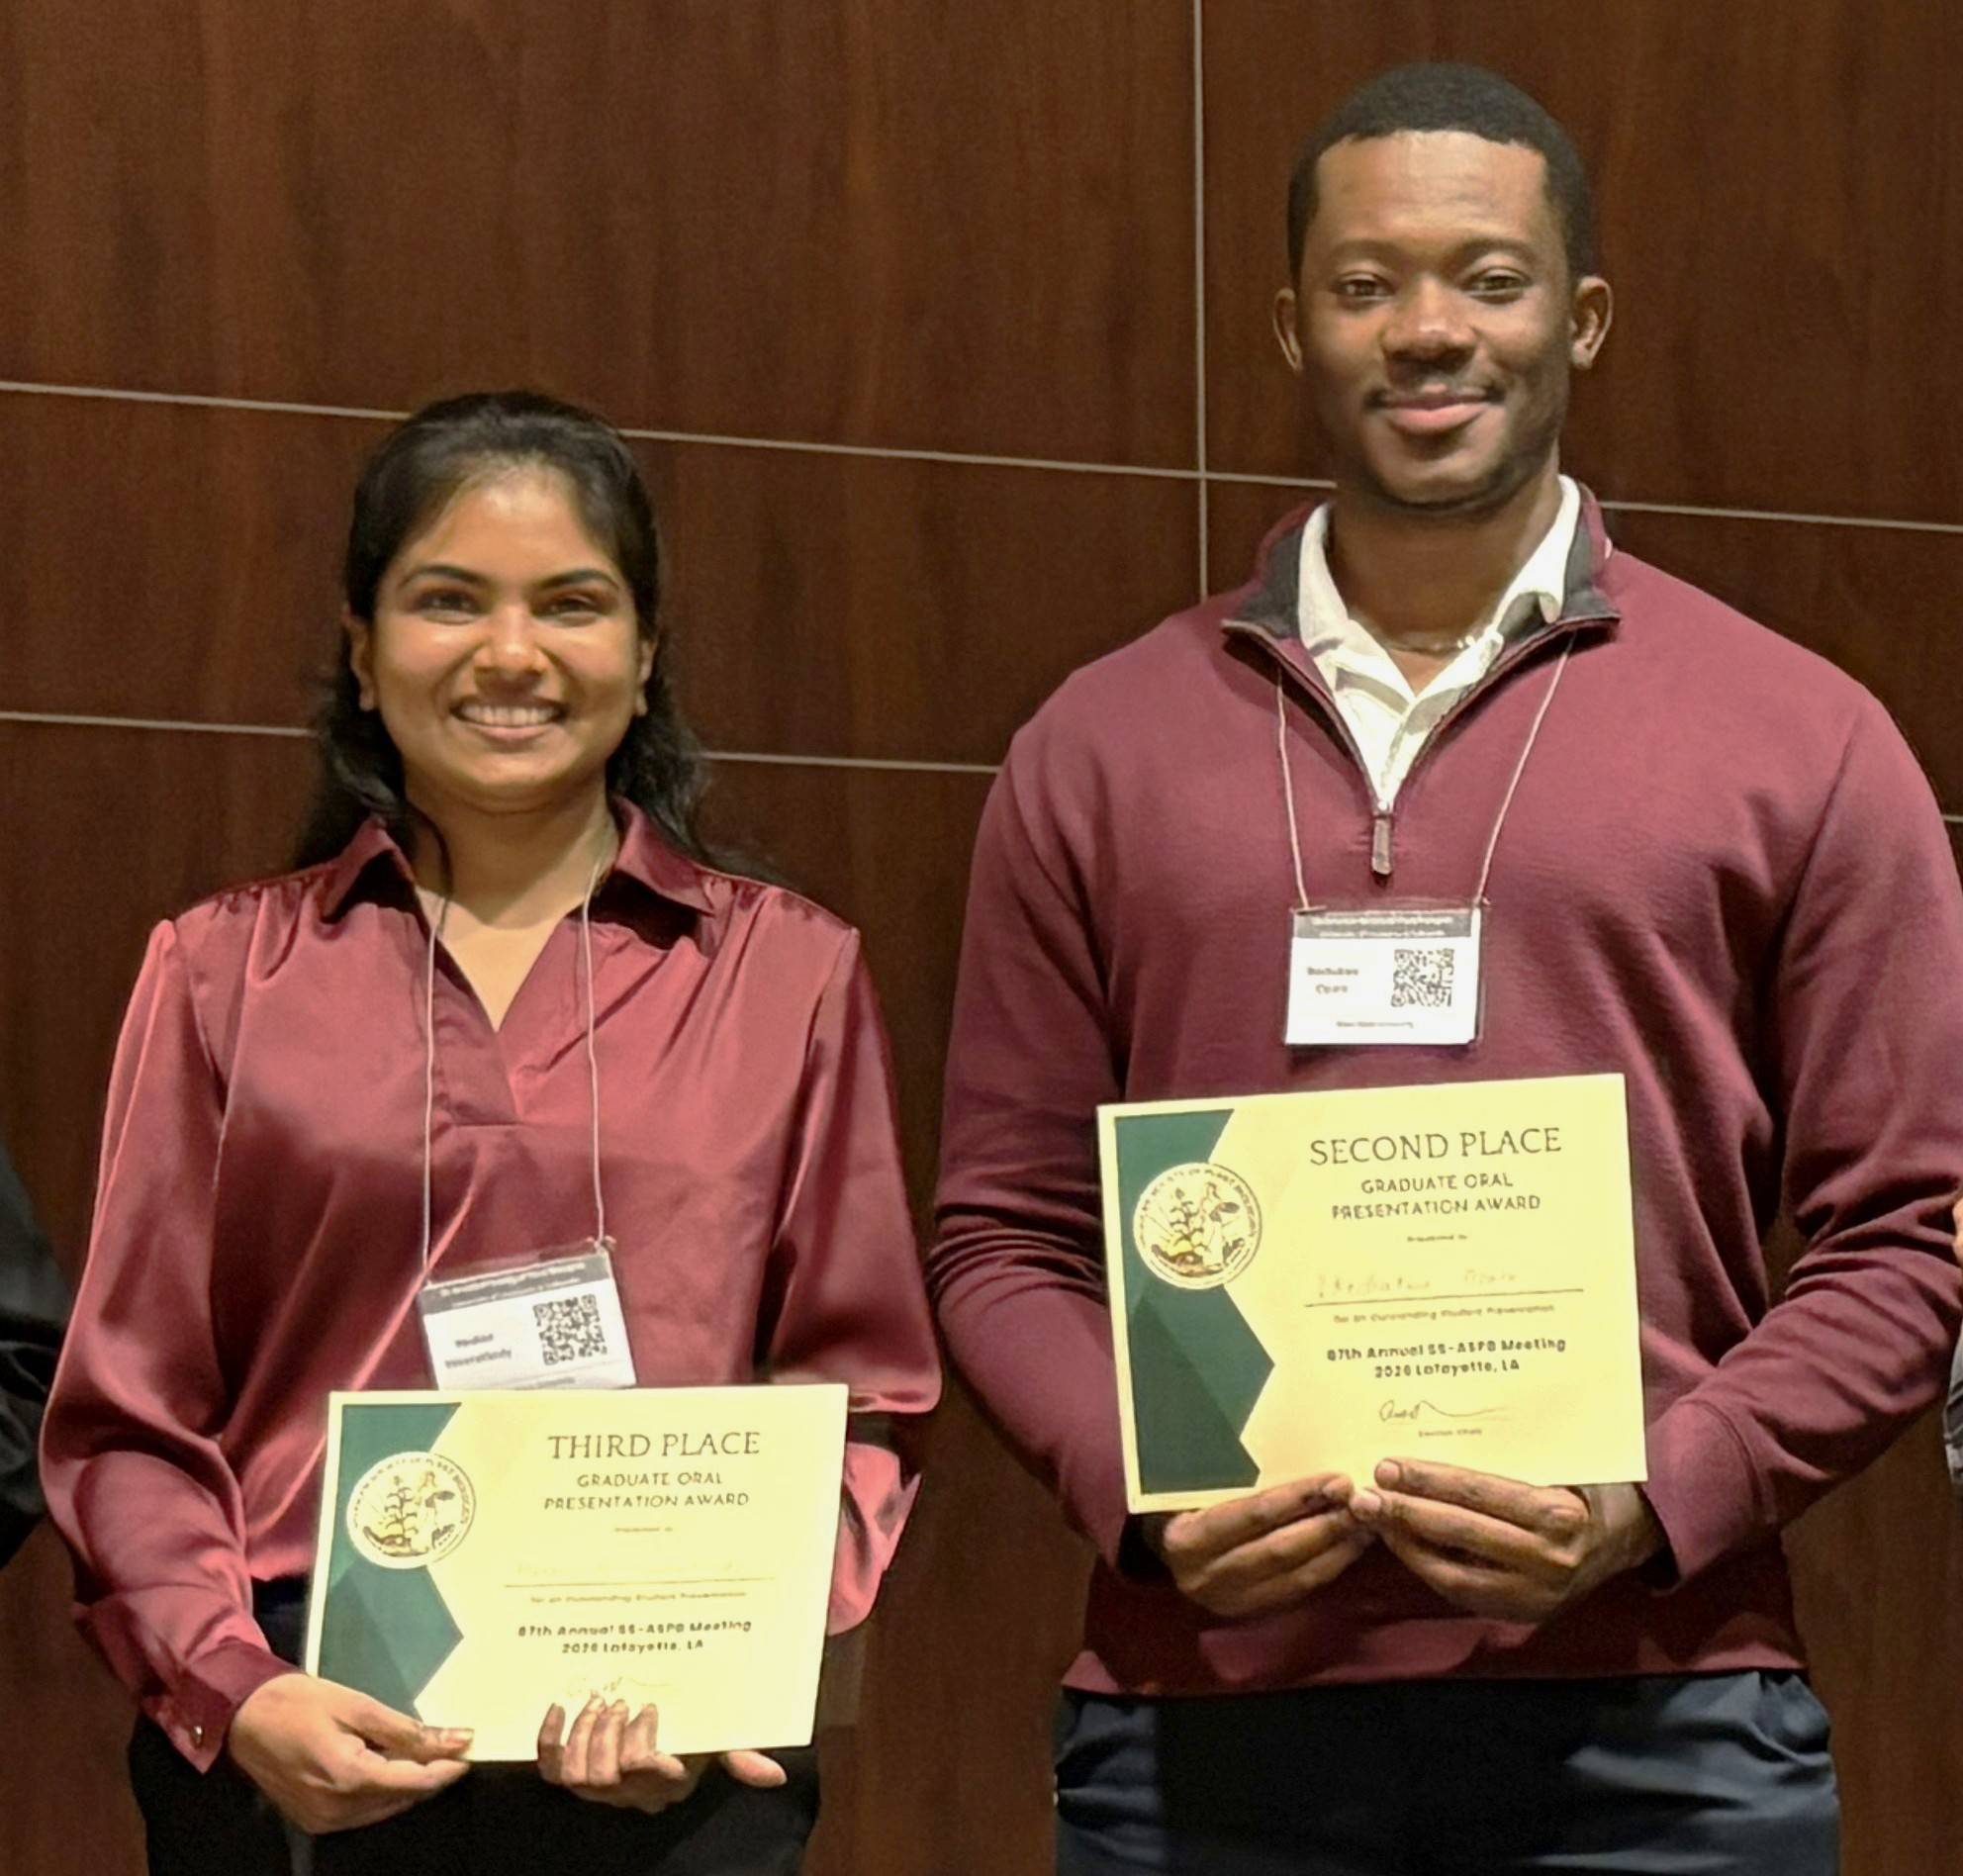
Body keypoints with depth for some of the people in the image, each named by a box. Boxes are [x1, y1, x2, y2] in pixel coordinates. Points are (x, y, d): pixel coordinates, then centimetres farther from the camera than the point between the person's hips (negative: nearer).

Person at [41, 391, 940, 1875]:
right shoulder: (224, 972, 7)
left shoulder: (788, 970, 7)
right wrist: (232, 1694, -11)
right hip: (301, 1757, 0)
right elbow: (128, 1416, 5)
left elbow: (860, 1392, 5)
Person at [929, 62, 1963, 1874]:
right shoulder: (1100, 750, 10)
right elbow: (1007, 1234, 11)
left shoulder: (1798, 740, 5)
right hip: (1202, 1722, 1)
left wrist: (1659, 1505, -11)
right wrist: (1139, 1495, -7)